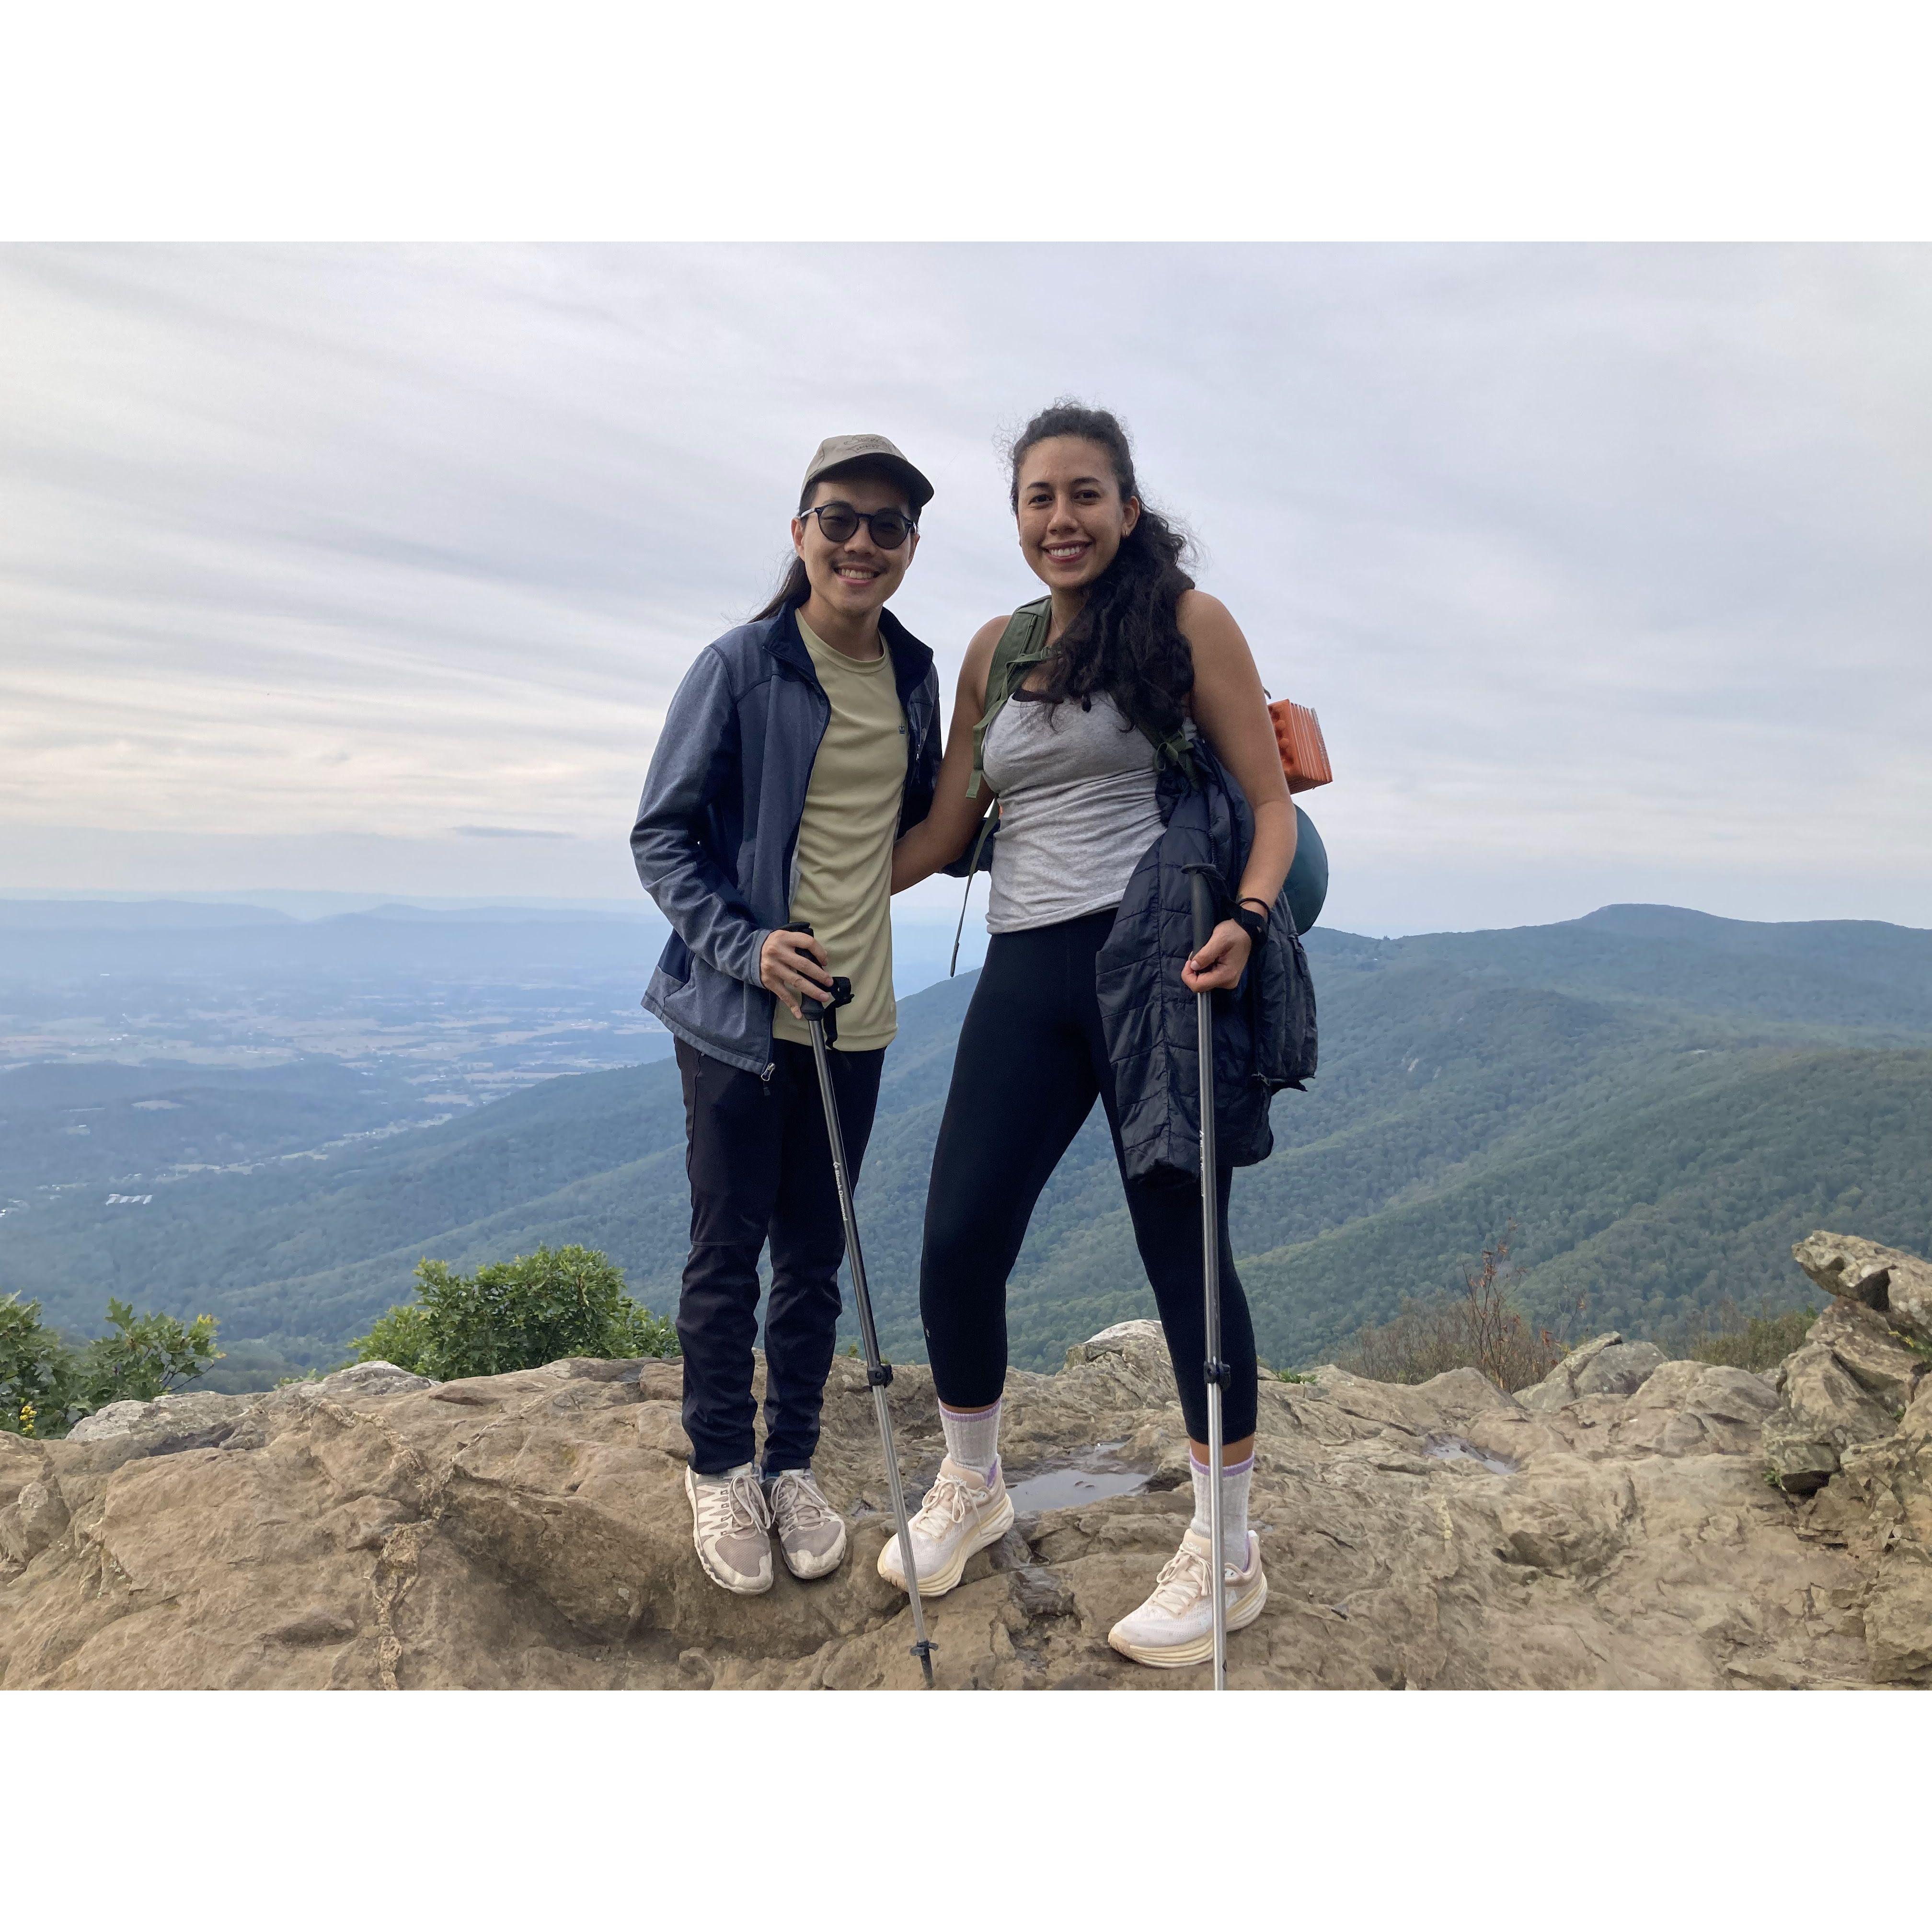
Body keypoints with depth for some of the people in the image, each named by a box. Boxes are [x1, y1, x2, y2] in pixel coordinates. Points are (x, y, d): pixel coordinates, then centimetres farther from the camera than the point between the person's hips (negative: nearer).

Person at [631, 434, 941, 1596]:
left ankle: (793, 1466, 31)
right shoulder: (741, 668, -9)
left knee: (816, 1255, 14)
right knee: (729, 1252, 7)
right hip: (739, 1014, -4)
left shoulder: (915, 673, 6)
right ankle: (720, 1472, 28)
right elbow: (661, 835, -7)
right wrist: (745, 947, -20)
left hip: (856, 1018, 4)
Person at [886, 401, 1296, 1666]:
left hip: (1156, 964, -4)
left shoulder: (1186, 620, 2)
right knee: (957, 1243, 2)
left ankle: (1229, 1554, 22)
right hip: (1026, 979, 5)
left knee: (1183, 1252, 1)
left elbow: (1272, 800, -2)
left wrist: (1246, 919, -19)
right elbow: (945, 831, 15)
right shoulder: (996, 649, 15)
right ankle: (971, 1490, 30)